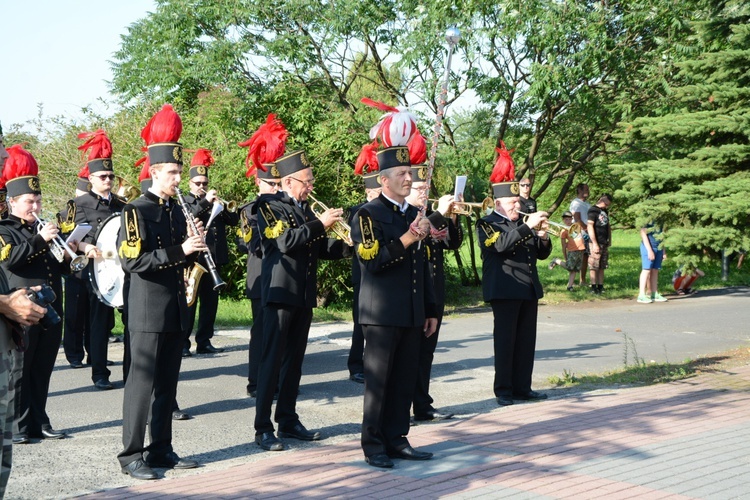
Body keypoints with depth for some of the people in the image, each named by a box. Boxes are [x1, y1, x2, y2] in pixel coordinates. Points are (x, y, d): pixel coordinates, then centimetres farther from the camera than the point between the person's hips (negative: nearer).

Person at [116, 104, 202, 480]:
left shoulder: (176, 211, 13)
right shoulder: (136, 211, -9)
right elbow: (132, 261, -19)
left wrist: (194, 247, 0)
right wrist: (179, 251, -23)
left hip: (175, 310, 7)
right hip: (148, 311, -7)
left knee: (167, 383, 11)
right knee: (142, 382, -3)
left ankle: (161, 449, 20)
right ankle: (131, 455, 5)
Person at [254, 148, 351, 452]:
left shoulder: (307, 209, 16)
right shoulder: (270, 207, -7)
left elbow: (320, 249, 15)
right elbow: (285, 241, -22)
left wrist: (350, 246, 0)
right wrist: (320, 224, -21)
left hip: (304, 295, 8)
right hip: (280, 293, -7)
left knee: (294, 359, 12)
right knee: (272, 360, -6)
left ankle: (288, 420, 21)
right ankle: (263, 429, -1)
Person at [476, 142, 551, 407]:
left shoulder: (523, 223, 19)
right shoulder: (487, 224, -2)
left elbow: (542, 254, 17)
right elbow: (501, 244, -22)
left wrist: (543, 237, -3)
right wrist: (528, 227, -25)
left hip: (529, 290, 7)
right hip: (505, 290, -7)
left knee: (526, 341, 7)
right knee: (505, 340, -2)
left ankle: (522, 387, 14)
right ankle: (503, 390, 5)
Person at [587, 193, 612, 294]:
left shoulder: (605, 211, 17)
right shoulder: (593, 210, -9)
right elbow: (590, 227, -15)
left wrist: (610, 240, 18)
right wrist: (595, 243, -18)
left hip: (604, 243, 8)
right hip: (596, 243, -8)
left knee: (602, 267, 10)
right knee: (594, 267, -5)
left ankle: (600, 286, 14)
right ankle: (593, 287, -3)